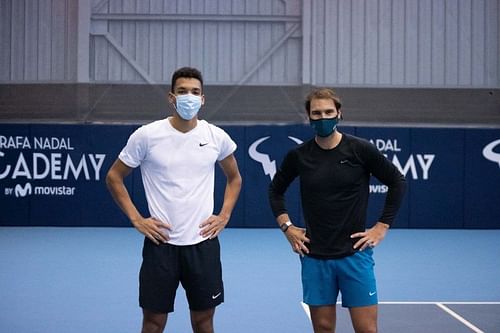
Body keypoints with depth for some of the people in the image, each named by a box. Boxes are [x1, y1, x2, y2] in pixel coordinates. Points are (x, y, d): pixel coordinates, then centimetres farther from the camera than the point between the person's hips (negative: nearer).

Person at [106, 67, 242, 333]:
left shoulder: (217, 137, 1)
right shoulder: (146, 135, -6)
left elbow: (234, 178, 19)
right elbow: (114, 177, 4)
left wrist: (224, 216, 6)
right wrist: (136, 219, -3)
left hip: (203, 243, 2)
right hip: (161, 243, -2)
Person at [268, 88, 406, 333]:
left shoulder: (361, 149, -5)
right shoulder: (298, 155, 1)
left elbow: (397, 182, 4)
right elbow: (276, 190, 17)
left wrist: (382, 227, 0)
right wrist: (287, 226, 6)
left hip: (355, 253, -2)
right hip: (314, 257, 2)